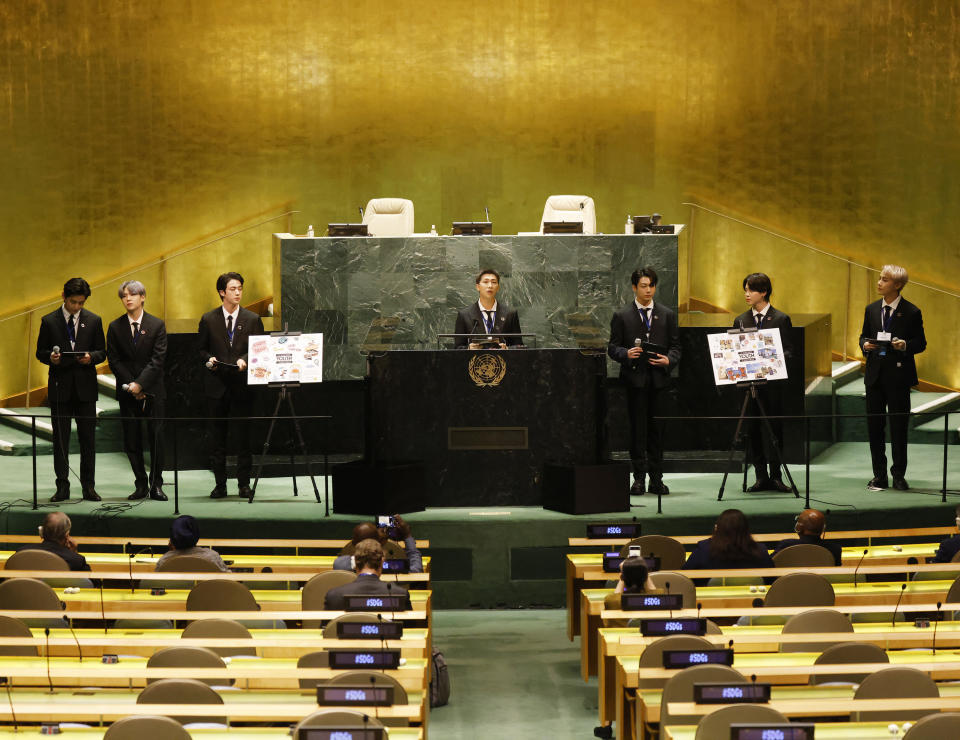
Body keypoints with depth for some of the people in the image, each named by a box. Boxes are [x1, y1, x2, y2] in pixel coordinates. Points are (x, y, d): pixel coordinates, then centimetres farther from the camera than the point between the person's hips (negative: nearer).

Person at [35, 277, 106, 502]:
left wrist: (91, 357, -13)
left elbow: (102, 352, 8)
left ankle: (88, 486, 9)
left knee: (88, 438, 3)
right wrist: (50, 357, -15)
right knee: (60, 439, 2)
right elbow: (40, 352, 6)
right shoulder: (49, 321, 3)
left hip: (85, 386, 1)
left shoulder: (93, 321, 6)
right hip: (60, 386, -1)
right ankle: (62, 487, 8)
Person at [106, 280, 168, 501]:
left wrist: (140, 384, -15)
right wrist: (130, 385, -9)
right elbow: (114, 360, 2)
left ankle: (156, 485, 3)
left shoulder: (157, 325, 0)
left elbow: (158, 359, -7)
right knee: (131, 439, 2)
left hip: (152, 389, -2)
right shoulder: (115, 327, 5)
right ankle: (141, 485, 9)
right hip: (127, 391, 2)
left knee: (156, 437, -3)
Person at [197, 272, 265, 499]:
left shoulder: (252, 320, 5)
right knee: (218, 437, 4)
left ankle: (244, 484, 8)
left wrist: (245, 360, -13)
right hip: (216, 385, 1)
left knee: (243, 436, 1)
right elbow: (201, 349, 12)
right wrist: (209, 359, -8)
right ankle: (220, 484, 11)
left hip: (241, 385, -1)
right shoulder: (209, 319, 6)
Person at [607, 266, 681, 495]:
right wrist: (626, 354, -16)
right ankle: (639, 478, 4)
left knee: (657, 429, 3)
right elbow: (613, 348, 4)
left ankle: (656, 479, 9)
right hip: (635, 378, -2)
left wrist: (668, 360, -10)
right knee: (637, 429, -1)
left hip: (659, 378, 2)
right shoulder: (622, 316, 6)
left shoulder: (667, 315, 12)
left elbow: (675, 346, 11)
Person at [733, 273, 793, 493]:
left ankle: (776, 475, 7)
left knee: (775, 427, 0)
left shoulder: (781, 319, 2)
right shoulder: (740, 320, 11)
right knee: (753, 429, 3)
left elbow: (787, 351, 0)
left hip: (773, 382, -3)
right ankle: (761, 476, 9)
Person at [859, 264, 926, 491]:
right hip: (875, 374, 4)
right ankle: (879, 474, 16)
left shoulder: (911, 312, -5)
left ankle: (898, 474, 12)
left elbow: (921, 343, -2)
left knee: (898, 426, 2)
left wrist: (905, 345, -21)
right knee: (874, 425, 6)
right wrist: (865, 344, -5)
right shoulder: (872, 309, 9)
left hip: (898, 375, -4)